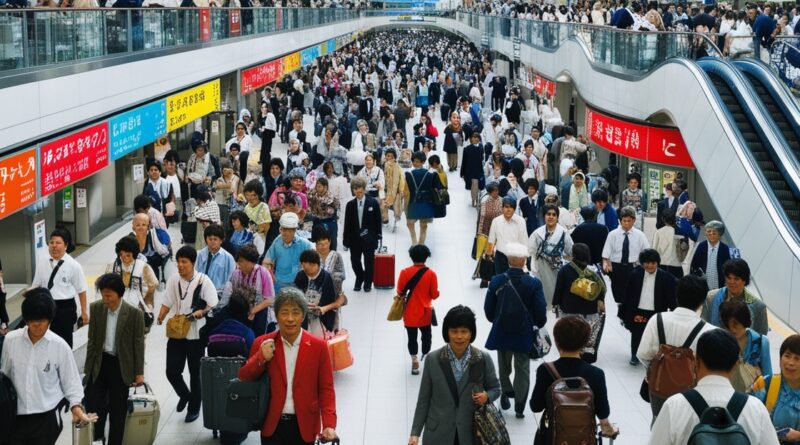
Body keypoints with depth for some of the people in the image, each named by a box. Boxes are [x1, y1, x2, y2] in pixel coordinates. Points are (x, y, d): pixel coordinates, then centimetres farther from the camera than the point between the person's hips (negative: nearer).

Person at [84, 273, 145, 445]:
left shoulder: (134, 313, -13)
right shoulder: (96, 308, -5)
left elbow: (138, 344, -6)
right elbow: (92, 340, 4)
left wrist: (139, 372, -4)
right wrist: (88, 366, 6)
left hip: (121, 365, -2)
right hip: (99, 363, 2)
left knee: (118, 410, 8)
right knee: (93, 404, 2)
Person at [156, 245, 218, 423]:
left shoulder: (203, 281, -12)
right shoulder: (173, 279, -2)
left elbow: (213, 306, -11)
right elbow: (167, 303, 3)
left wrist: (201, 312, -29)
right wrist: (160, 318, -11)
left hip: (196, 334, -3)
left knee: (195, 373, 10)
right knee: (172, 371, 2)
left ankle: (194, 408, 28)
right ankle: (184, 395, 34)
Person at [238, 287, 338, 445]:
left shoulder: (318, 346, -3)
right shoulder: (262, 344, 0)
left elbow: (326, 389, -1)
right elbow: (244, 379, 4)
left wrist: (329, 424, -13)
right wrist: (260, 359, -15)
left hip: (304, 426, 0)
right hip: (272, 426, 0)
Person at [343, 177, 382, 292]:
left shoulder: (373, 202, -3)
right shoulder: (350, 205, 1)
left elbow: (378, 221, -1)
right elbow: (347, 223, 3)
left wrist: (378, 236, -4)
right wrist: (345, 239, 1)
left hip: (369, 238, -2)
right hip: (355, 238, 2)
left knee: (369, 261, 6)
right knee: (355, 261, 7)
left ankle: (368, 282, 24)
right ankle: (359, 279, 33)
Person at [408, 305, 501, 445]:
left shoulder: (483, 359, -6)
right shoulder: (433, 359, -7)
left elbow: (495, 388, 8)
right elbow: (424, 399, -1)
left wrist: (486, 396, -16)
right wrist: (415, 433, -4)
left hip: (470, 433, 0)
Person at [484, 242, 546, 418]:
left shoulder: (496, 281, -12)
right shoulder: (534, 283, -16)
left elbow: (488, 308, -3)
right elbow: (540, 311, -12)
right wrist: (539, 325, 9)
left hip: (501, 333, 1)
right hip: (524, 334, -1)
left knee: (504, 367, 22)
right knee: (522, 370, 10)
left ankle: (506, 394, 37)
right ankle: (519, 406, 12)